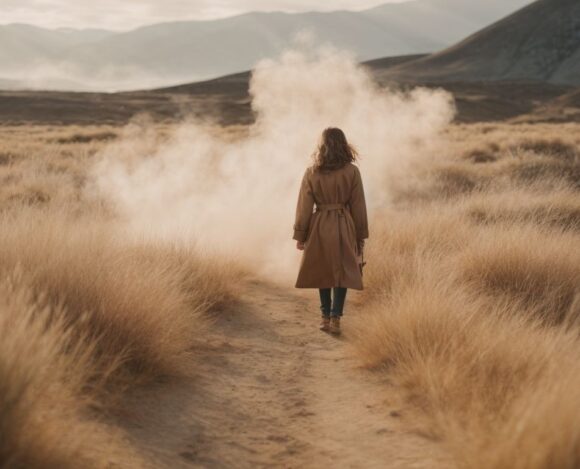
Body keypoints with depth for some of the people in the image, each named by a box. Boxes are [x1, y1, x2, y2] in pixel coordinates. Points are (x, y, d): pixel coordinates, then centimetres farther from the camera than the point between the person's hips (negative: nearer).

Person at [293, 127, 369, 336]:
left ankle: (326, 317, 21)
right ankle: (335, 318, -3)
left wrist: (300, 235, 6)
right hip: (344, 228, -1)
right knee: (342, 272, 6)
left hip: (319, 228, 1)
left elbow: (304, 207, -2)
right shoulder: (352, 172, -5)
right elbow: (358, 207, -1)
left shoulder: (312, 172, -5)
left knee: (323, 271, 14)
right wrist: (361, 235, 8)